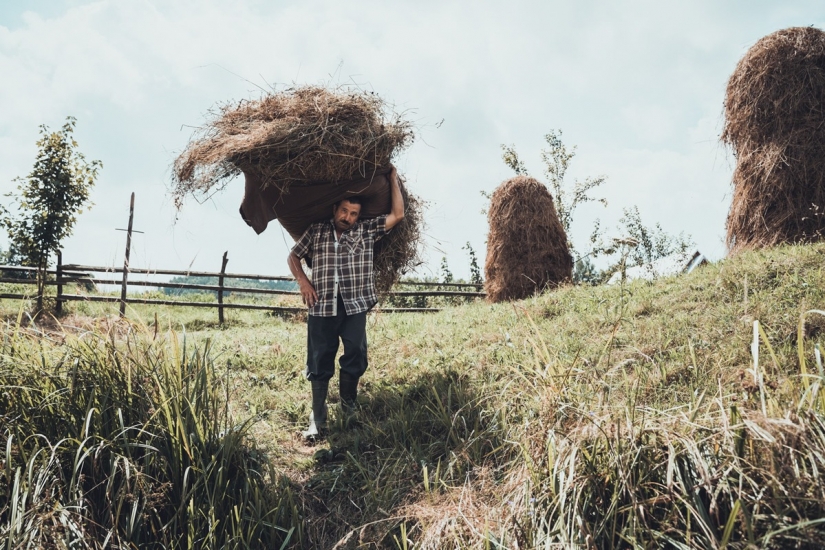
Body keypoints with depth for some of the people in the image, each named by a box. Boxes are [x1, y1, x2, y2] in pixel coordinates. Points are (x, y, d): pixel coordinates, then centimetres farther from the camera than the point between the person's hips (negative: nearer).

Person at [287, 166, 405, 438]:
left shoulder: (366, 230, 9)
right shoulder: (316, 231, 11)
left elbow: (397, 214, 4)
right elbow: (293, 256, 17)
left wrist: (393, 179, 7)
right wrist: (302, 281, 1)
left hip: (355, 306, 0)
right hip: (322, 306, 0)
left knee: (356, 355, -4)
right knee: (319, 362, 4)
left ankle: (349, 404, 21)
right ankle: (317, 418, 14)